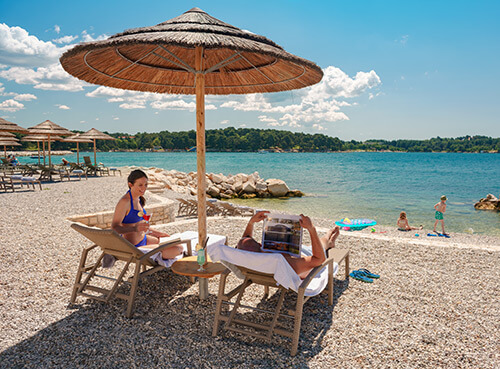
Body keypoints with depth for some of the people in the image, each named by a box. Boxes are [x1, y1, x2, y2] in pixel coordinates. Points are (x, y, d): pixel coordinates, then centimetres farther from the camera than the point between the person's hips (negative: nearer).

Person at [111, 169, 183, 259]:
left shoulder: (138, 199, 5)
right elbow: (114, 227, -24)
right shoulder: (124, 201, -22)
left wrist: (156, 232, 17)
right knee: (178, 249, -16)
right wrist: (135, 228, -38)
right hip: (134, 247, -10)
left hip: (143, 239, 10)